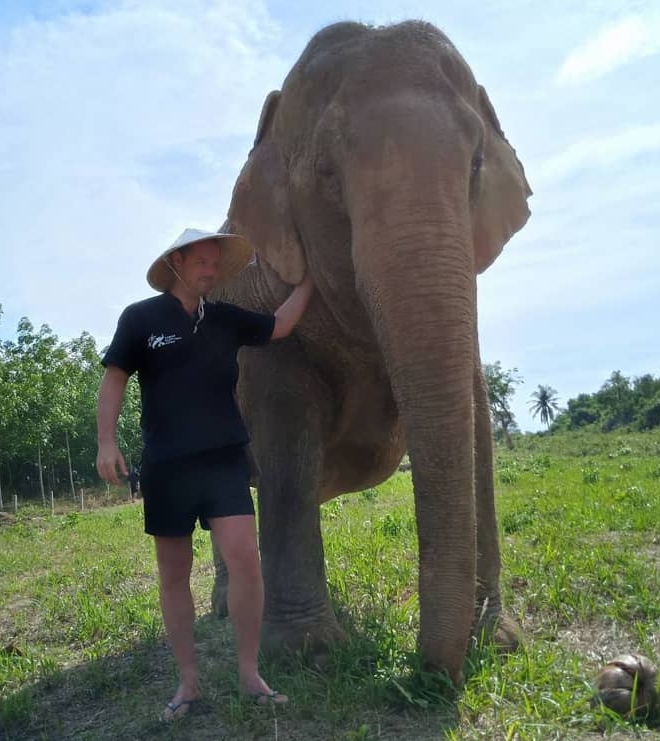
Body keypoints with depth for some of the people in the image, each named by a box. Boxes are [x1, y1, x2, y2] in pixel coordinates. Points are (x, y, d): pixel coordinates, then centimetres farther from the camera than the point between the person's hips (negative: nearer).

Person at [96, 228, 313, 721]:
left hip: (224, 461, 2)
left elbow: (281, 325, 16)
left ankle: (250, 674, 3)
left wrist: (309, 276, 12)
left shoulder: (225, 319, 12)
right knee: (174, 575, 6)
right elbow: (115, 378, 1)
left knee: (245, 559, -11)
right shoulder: (141, 317, 2)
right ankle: (189, 681, 19)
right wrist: (106, 440, -9)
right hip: (166, 465, -2)